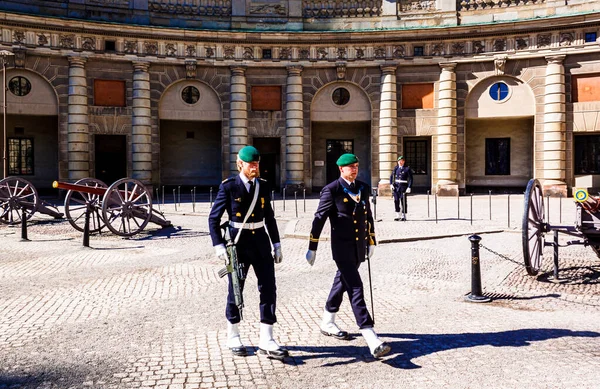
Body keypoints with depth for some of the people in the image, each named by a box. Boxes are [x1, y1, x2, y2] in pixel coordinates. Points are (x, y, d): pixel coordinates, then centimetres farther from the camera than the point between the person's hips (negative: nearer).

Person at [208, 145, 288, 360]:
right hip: (238, 242, -4)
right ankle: (233, 337, 27)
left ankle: (266, 341, 7)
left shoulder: (263, 186, 6)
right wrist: (219, 246, -15)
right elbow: (214, 217, -7)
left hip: (261, 242, 4)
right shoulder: (229, 187, -8)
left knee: (268, 289, -1)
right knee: (235, 290, 9)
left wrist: (277, 245, 10)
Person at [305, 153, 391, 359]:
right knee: (356, 288, -12)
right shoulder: (331, 190, -10)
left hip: (359, 246, 7)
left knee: (342, 282, 20)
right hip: (342, 247, -7)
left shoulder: (363, 188, 9)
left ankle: (327, 323, 39)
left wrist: (371, 241, 17)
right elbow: (319, 219, -8)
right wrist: (312, 248, -7)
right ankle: (371, 340, -17)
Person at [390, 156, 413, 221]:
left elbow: (410, 179, -5)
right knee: (396, 201, 2)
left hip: (403, 187, -4)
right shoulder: (396, 168, 9)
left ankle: (404, 216, 8)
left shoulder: (407, 169, -3)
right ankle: (397, 215, 11)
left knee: (403, 201, 0)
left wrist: (409, 187, -13)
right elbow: (391, 176, 13)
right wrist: (391, 184, 0)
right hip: (396, 186, 4)